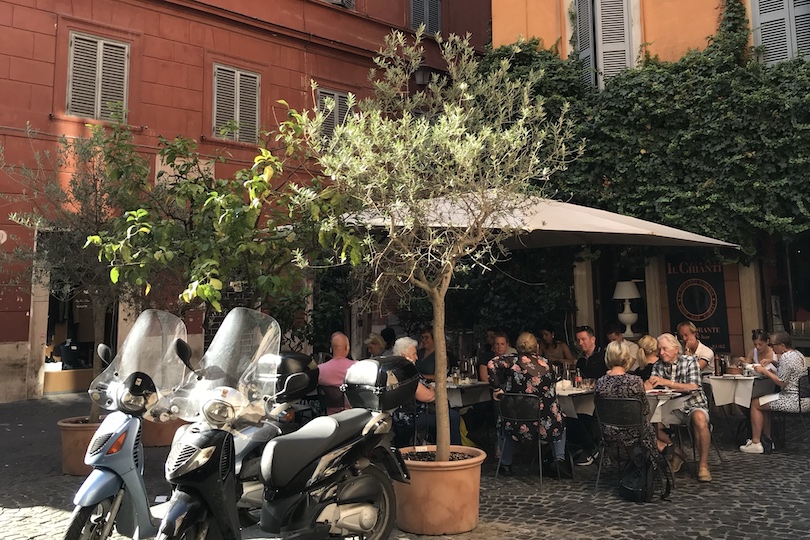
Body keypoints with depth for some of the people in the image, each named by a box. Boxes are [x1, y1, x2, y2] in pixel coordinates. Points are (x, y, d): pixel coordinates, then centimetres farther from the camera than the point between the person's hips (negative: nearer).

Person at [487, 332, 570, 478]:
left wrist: (496, 389, -11)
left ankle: (506, 465, 34)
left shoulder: (513, 360, -5)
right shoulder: (545, 363, 3)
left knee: (503, 424, 32)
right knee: (560, 423, 35)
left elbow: (492, 364, -20)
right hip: (546, 425, 2)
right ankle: (559, 459, 20)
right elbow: (551, 393, 15)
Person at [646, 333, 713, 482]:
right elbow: (648, 386, -4)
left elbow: (693, 388, -22)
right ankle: (676, 453, 6)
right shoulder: (659, 365, 6)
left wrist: (666, 382, -32)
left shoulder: (690, 361, -8)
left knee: (699, 419, -38)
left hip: (693, 405, -5)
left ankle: (703, 464, -21)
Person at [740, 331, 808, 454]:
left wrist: (765, 371, -10)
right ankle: (767, 440, 23)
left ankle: (756, 443, 2)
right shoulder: (798, 354, 12)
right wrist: (767, 371, 11)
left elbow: (782, 383, -20)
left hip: (794, 401, -10)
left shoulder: (785, 357, -20)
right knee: (764, 402, 22)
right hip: (804, 399, 10)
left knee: (755, 404, -1)